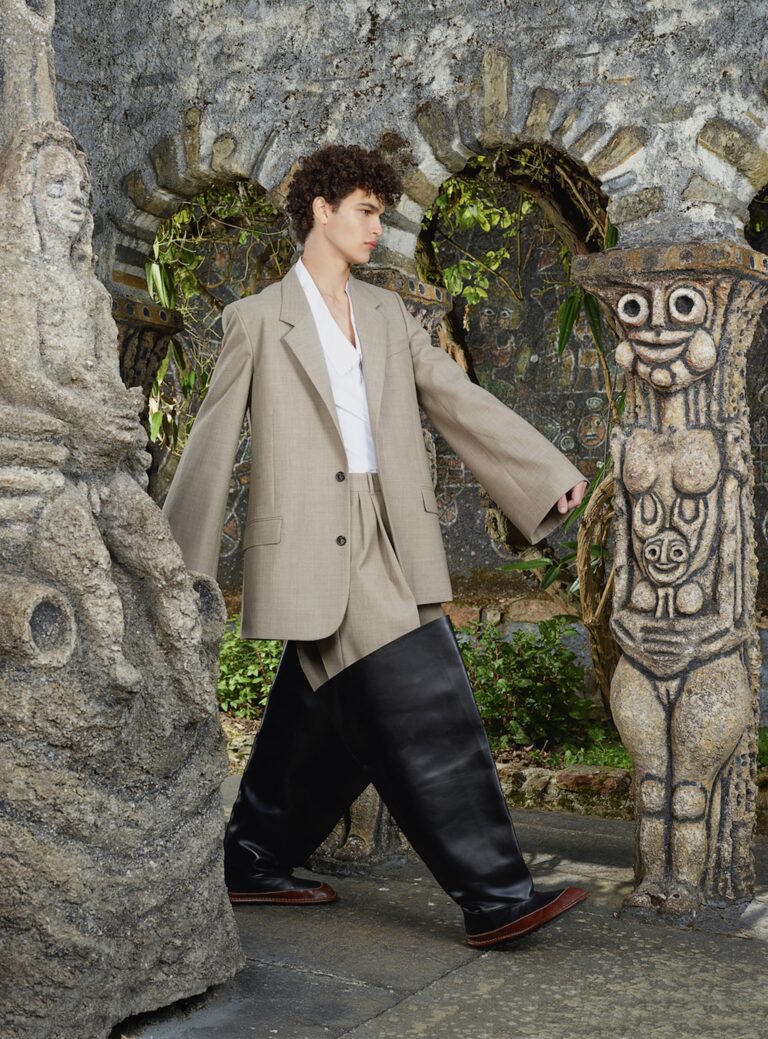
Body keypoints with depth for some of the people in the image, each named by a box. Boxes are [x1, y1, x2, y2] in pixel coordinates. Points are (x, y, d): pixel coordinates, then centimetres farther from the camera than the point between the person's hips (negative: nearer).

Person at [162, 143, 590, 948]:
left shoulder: (385, 313, 18)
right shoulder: (257, 319, 2)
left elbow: (460, 400, 14)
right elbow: (213, 441, 4)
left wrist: (553, 475, 6)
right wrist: (178, 564, 6)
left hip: (386, 541, 7)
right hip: (312, 545, -6)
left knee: (329, 725, 11)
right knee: (420, 710, -11)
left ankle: (254, 866, 28)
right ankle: (493, 898, -6)